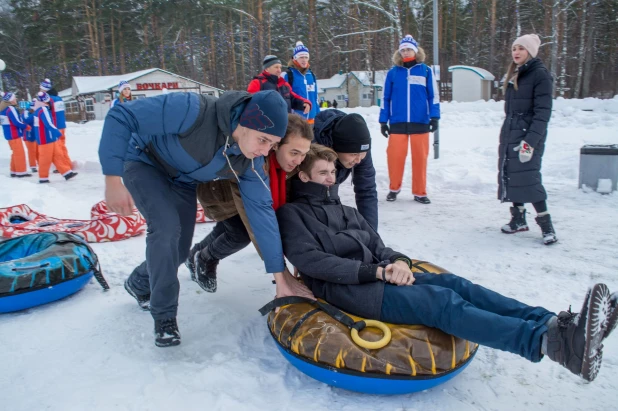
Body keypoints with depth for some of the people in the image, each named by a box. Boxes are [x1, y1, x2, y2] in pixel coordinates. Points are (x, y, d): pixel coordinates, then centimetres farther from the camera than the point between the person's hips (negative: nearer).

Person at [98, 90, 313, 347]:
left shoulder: (251, 162, -24)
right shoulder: (194, 111, -41)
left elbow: (260, 209, -20)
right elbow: (120, 117, -35)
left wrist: (280, 275, -21)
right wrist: (113, 180, -36)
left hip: (183, 183, 5)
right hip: (144, 162, -5)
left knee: (178, 250, 4)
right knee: (166, 226, -27)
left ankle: (139, 284, 38)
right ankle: (164, 315, -8)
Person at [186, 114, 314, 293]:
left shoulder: (291, 164, -27)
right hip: (215, 188, -6)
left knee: (227, 229, 21)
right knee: (241, 234, -18)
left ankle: (195, 255, 51)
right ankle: (203, 260, 14)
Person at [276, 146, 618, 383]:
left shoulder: (345, 210, 26)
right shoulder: (292, 213, 3)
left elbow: (378, 246, 19)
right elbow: (309, 260, -13)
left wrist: (397, 262, -7)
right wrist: (373, 271, -18)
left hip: (376, 276, 7)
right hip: (342, 289, -7)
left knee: (453, 284, -17)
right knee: (441, 302, -29)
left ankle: (554, 325, -30)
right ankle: (550, 342, -43)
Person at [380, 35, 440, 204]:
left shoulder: (426, 71, 5)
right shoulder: (393, 72, 7)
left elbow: (433, 95, 6)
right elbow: (386, 98, 9)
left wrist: (434, 117, -3)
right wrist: (383, 121, 6)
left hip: (420, 122, 0)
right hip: (397, 123, 0)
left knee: (420, 157, 3)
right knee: (395, 156, -2)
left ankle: (419, 192, 14)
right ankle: (394, 188, 17)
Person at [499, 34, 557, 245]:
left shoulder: (540, 74, -9)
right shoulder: (513, 75, 15)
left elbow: (543, 112, -16)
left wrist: (530, 141, -23)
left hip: (529, 135, -8)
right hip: (509, 134, 8)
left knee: (528, 178, -13)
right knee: (511, 175, 8)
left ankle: (546, 225, -5)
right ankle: (518, 219, 19)